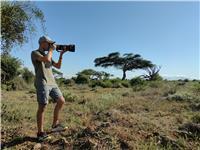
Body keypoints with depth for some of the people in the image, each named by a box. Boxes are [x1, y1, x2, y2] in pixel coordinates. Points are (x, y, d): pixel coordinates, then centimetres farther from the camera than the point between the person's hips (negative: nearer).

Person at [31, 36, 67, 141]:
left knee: (61, 101, 7)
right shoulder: (35, 53, -1)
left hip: (52, 83, 8)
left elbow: (58, 66, 18)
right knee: (42, 107, -4)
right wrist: (51, 49, -4)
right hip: (42, 83, -8)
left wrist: (61, 54, 10)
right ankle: (40, 133, 9)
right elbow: (47, 60, -20)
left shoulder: (47, 55, 22)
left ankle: (55, 125, 21)